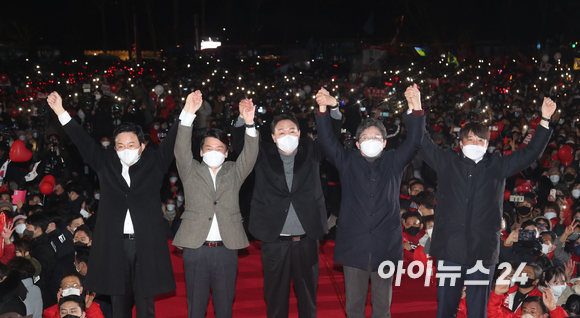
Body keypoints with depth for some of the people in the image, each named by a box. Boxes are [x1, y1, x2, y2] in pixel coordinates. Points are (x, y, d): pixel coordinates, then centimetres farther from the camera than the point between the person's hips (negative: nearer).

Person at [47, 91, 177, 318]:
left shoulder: (153, 162, 7)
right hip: (114, 244, 2)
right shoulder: (106, 163, 10)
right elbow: (83, 142, 9)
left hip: (146, 244, -1)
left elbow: (172, 141, 0)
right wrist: (61, 112, 3)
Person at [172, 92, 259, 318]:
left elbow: (250, 155, -4)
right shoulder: (191, 171, 8)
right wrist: (188, 113, -22)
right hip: (196, 248, -1)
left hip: (226, 248, 1)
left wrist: (249, 123, -23)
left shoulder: (234, 172, 11)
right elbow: (181, 149, -7)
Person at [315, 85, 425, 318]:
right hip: (353, 243, 0)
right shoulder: (348, 161, 6)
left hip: (385, 243, 1)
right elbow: (327, 141, -6)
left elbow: (414, 142, -6)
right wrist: (323, 109, -21)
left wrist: (416, 109, -21)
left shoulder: (393, 161, 6)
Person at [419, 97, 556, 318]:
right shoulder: (447, 163, 6)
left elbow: (531, 152, 10)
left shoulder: (498, 166, 9)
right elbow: (424, 144, 2)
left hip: (483, 251, 1)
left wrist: (545, 120, 2)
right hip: (450, 249, -1)